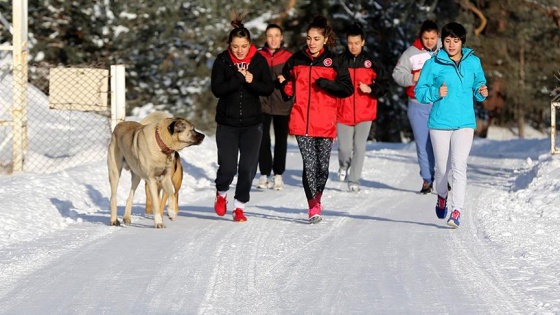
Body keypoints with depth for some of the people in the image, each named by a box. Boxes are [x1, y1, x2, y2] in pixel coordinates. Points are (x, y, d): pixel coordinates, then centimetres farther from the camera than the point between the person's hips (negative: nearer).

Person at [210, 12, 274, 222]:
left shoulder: (259, 60, -2)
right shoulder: (222, 61, -5)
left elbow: (269, 89, -4)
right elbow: (217, 90, -13)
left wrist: (252, 82, -22)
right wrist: (238, 79, -24)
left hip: (252, 123, 1)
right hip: (227, 123, -1)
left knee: (248, 168, -1)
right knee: (227, 167, -6)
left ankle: (240, 207, 13)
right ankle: (221, 193, 25)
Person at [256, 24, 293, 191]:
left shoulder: (289, 57, 0)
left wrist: (294, 104, -5)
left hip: (283, 106, 0)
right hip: (263, 104, 0)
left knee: (281, 141, 8)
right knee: (263, 141, 0)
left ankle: (278, 175, 15)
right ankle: (264, 174, 8)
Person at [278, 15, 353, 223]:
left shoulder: (334, 62, 4)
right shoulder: (296, 60, 9)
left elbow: (347, 89, -1)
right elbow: (289, 91, 17)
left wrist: (326, 83, -14)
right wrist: (284, 84, -5)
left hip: (325, 124, 0)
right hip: (301, 122, 0)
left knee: (323, 165, 6)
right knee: (309, 164, -10)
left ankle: (317, 196, 30)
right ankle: (313, 207, -7)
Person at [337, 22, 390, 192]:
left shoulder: (370, 62, 1)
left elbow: (385, 82, 7)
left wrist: (371, 89, -8)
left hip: (364, 114, 0)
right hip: (343, 113, 0)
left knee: (359, 147, -3)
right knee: (345, 147, 0)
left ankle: (354, 180, 8)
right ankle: (344, 166, 33)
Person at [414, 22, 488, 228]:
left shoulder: (473, 62, 6)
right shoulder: (434, 64, -1)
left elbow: (477, 89, 16)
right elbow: (419, 91, 0)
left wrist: (482, 92, -7)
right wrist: (436, 93, -19)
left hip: (464, 123, 0)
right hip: (440, 122, 0)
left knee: (459, 166, -14)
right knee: (442, 168, 9)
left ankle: (457, 212, -17)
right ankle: (442, 197, 40)